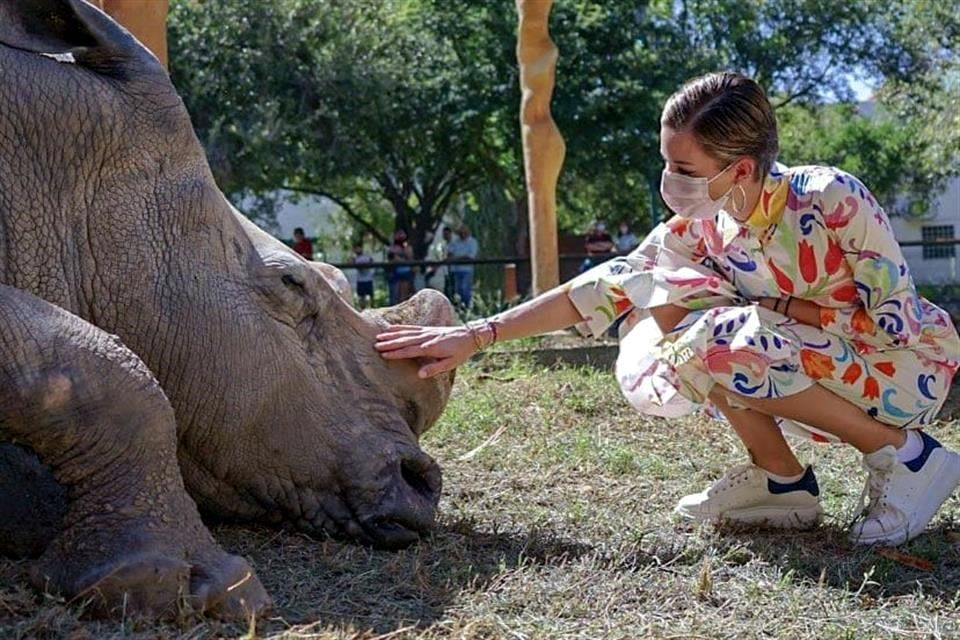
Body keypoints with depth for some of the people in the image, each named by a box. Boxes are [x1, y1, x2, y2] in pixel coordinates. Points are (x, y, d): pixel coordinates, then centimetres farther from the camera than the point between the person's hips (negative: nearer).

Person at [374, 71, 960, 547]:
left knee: (721, 344, -29)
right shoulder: (698, 229, -9)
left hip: (909, 366, -6)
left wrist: (781, 306, -19)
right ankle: (780, 482, -3)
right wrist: (476, 336, -19)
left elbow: (898, 322, -20)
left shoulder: (835, 199, -25)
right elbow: (606, 288, -14)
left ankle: (906, 454, -13)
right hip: (820, 376, 6)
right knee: (663, 306, -13)